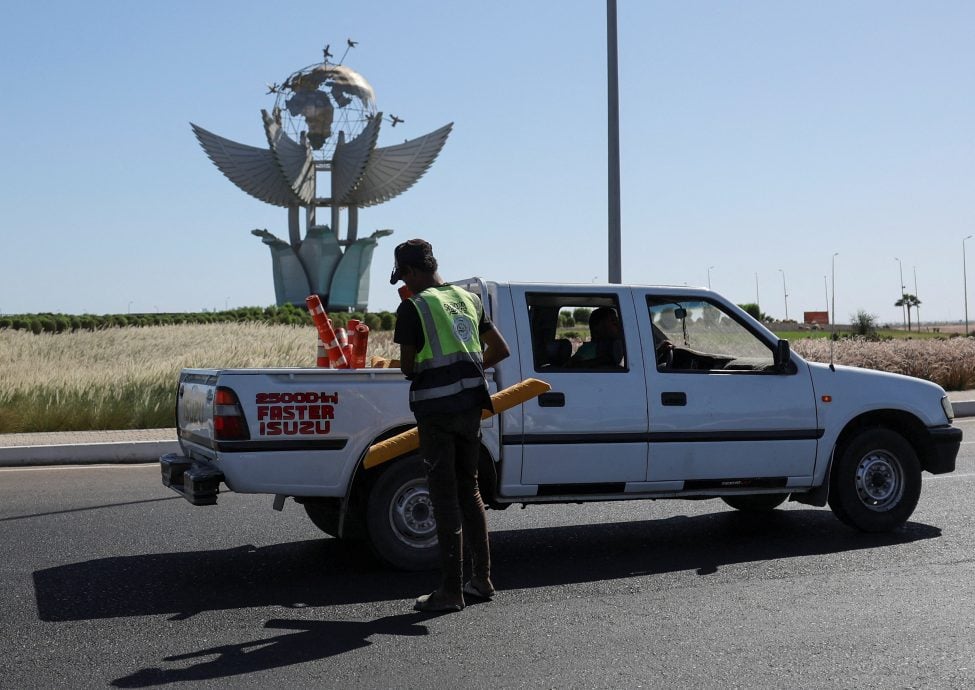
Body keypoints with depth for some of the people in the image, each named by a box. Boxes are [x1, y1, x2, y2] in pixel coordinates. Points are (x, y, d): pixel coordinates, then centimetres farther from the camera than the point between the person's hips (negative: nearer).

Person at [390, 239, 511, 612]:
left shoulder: (413, 307, -10)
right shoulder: (468, 299, 10)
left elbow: (408, 367, -8)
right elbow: (500, 350, 15)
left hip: (435, 410, -6)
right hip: (470, 406, 6)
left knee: (445, 497, -2)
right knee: (469, 491, 16)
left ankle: (451, 590, 2)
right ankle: (482, 579, 21)